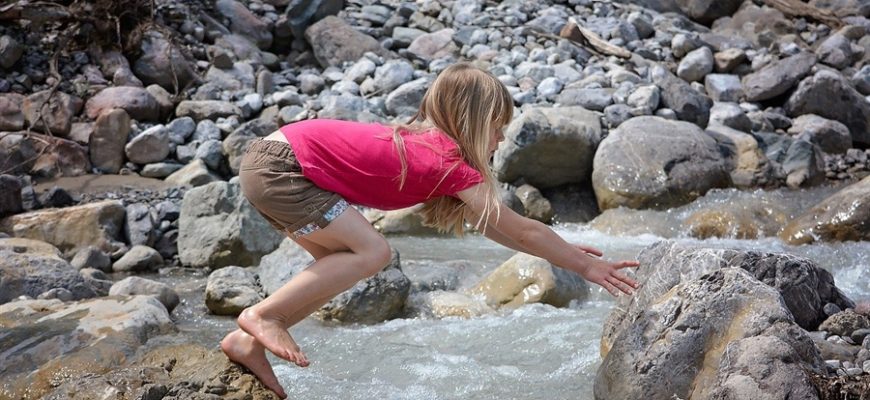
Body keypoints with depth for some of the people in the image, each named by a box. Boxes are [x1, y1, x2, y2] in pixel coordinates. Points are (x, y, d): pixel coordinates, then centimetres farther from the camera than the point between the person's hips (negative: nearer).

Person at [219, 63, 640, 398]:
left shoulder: (423, 140, 13)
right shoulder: (453, 165, -12)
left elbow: (487, 224, 22)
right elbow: (521, 230, -5)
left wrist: (561, 250, 23)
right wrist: (583, 265, 5)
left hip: (271, 156, 10)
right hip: (281, 167, -10)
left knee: (341, 263, 14)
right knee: (371, 252, -11)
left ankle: (249, 342, 14)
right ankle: (263, 313, -5)